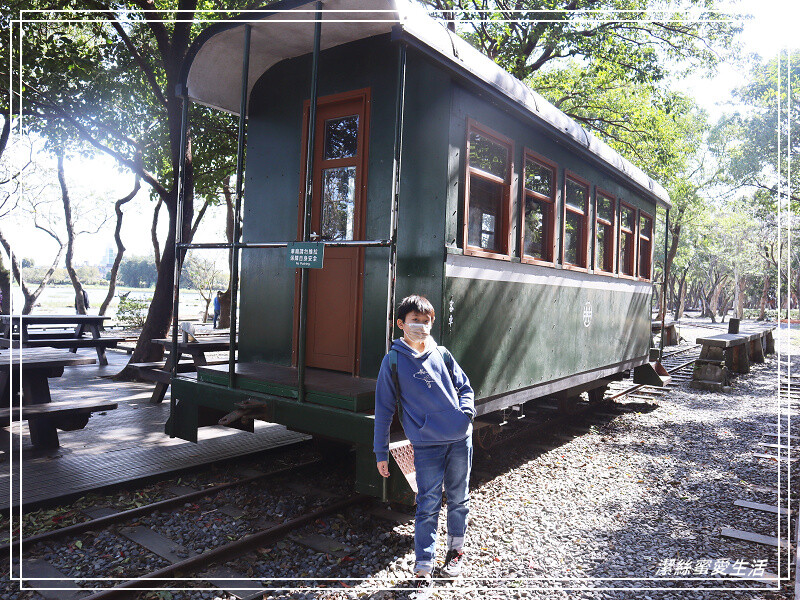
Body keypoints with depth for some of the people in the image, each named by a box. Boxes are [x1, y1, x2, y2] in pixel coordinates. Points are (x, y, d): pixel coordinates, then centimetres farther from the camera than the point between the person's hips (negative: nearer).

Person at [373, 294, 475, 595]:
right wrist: (381, 452, -1)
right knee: (428, 506, 0)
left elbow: (464, 386, 14)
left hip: (460, 438, 4)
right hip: (427, 445, -3)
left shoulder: (442, 354, 4)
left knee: (458, 499, 16)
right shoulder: (393, 361, -5)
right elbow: (384, 408, -2)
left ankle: (456, 549, 38)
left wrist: (466, 411, -6)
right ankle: (422, 569, 14)